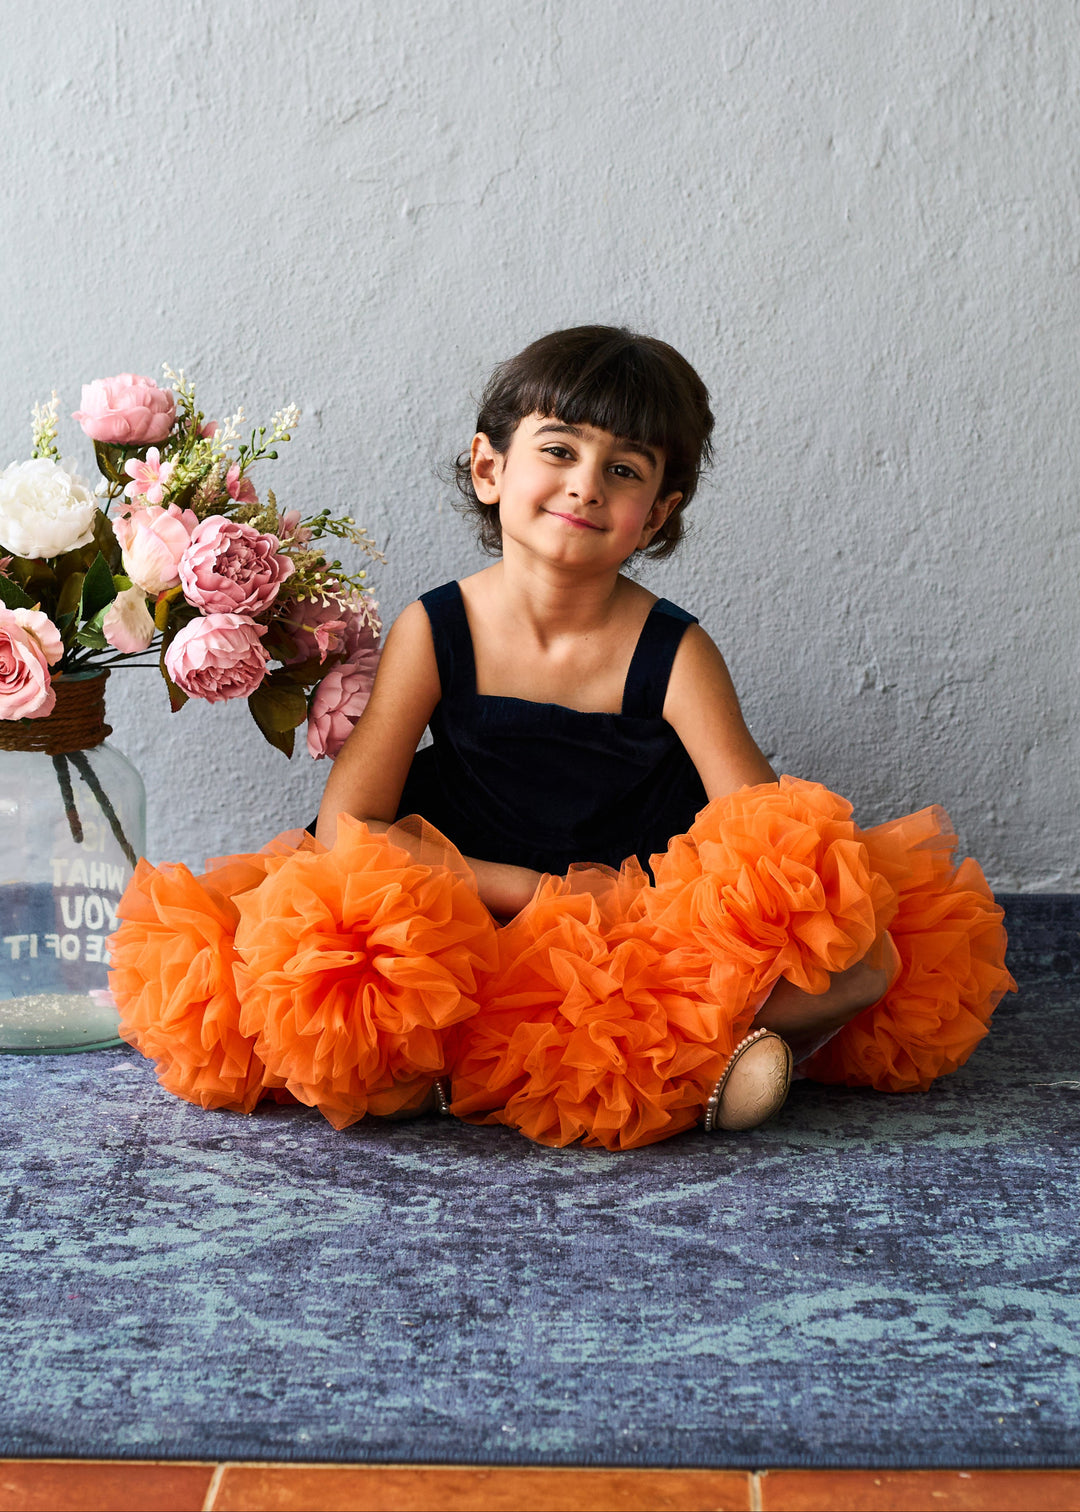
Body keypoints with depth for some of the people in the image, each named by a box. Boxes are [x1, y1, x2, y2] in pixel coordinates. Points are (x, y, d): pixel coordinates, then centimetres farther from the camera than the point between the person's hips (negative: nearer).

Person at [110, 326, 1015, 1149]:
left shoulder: (674, 652, -5)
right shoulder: (435, 631, -4)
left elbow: (769, 833, -12)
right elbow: (347, 826, -10)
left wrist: (637, 908, -26)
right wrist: (541, 892, -16)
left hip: (651, 946, 1)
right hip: (484, 946, 0)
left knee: (858, 958, -24)